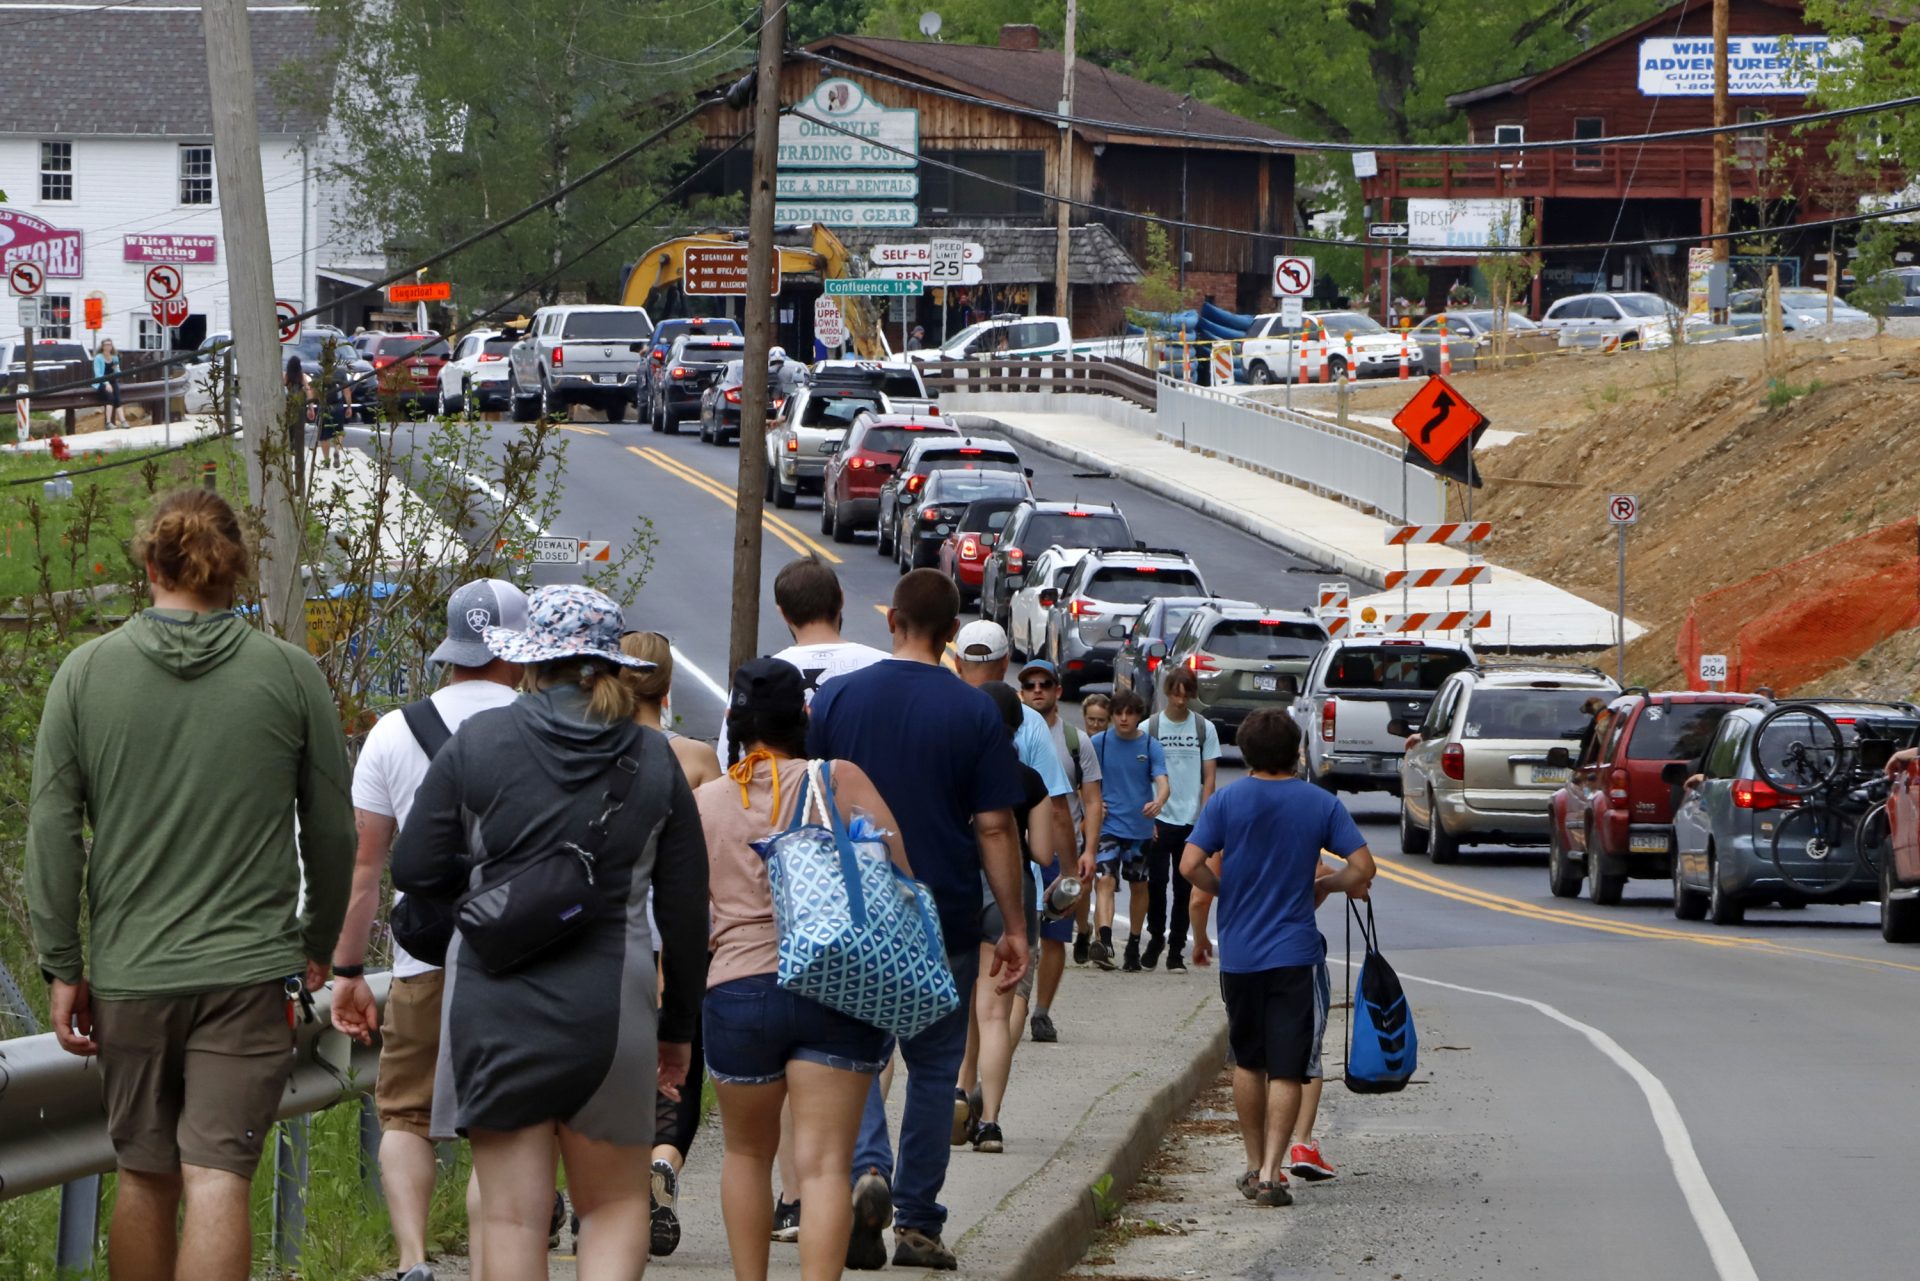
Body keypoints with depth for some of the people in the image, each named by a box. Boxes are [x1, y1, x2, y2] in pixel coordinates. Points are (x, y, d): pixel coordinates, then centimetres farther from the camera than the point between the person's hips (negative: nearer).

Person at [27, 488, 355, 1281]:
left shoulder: (86, 673, 1)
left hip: (129, 971, 2)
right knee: (217, 1182, -7)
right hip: (249, 971, -2)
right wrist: (318, 944, 20)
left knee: (144, 1180, 15)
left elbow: (52, 831, 0)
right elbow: (331, 830, 5)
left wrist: (62, 967, 6)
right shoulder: (289, 674, -1)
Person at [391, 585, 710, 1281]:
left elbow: (414, 870, 0)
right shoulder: (652, 759, 4)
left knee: (513, 1216, 3)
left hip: (495, 1008, -1)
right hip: (611, 1009, 1)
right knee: (615, 1204, 12)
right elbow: (686, 906, 7)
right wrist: (679, 1026, 17)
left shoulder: (478, 742, -3)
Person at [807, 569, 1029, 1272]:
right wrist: (1014, 929, 0)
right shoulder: (974, 712, -5)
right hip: (945, 918, -1)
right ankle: (918, 1225, 12)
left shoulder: (837, 697, -1)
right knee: (933, 1066, 11)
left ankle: (868, 1168, -15)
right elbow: (994, 827, -6)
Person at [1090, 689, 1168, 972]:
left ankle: (1133, 945, 27)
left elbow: (1162, 782, -14)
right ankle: (1104, 941, -33)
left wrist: (1158, 802, -35)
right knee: (1105, 881, -19)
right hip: (1108, 825, -1)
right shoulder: (1099, 743, -1)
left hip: (1140, 828, 1)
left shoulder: (1150, 747, -2)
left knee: (1138, 886, 13)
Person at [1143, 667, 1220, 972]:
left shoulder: (1205, 728, 5)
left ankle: (1176, 949, 8)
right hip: (1159, 820, -1)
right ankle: (1156, 938, 14)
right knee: (1157, 881, -5)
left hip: (1192, 821, 1)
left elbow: (1209, 777, 5)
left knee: (1185, 887, 2)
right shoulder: (1150, 727, 3)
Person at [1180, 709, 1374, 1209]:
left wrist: (1227, 891, 9)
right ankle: (1271, 1172, -12)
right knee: (1287, 1069, -1)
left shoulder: (1227, 800, -1)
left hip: (1239, 954, 1)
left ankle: (1255, 1165, 22)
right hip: (1295, 952, -1)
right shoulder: (1321, 804, -1)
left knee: (1248, 1062, 17)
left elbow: (1191, 865, -8)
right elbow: (1363, 867, -6)